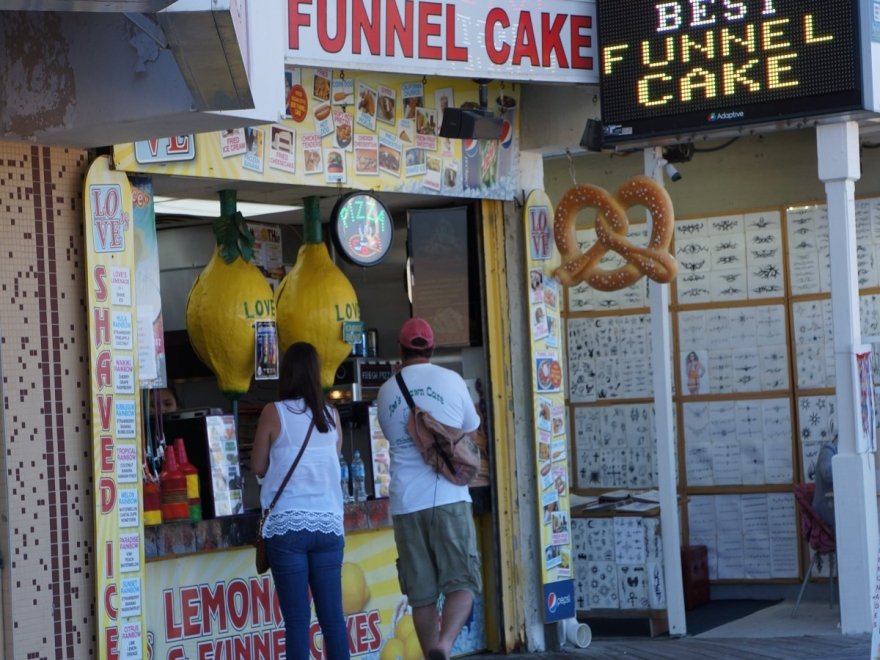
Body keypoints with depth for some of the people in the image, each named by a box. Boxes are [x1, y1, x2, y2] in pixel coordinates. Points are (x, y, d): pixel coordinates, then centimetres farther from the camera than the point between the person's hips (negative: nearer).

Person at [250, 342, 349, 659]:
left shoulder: (274, 413, -3)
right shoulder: (331, 414, 6)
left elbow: (258, 467, 5)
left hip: (287, 525, -3)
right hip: (329, 523, 3)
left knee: (297, 618, -2)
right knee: (333, 615, 6)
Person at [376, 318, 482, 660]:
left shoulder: (386, 392, 10)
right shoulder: (451, 380, 4)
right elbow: (471, 429, 18)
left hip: (405, 503, 3)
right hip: (449, 498, -3)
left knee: (421, 594, 8)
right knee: (461, 582, -2)